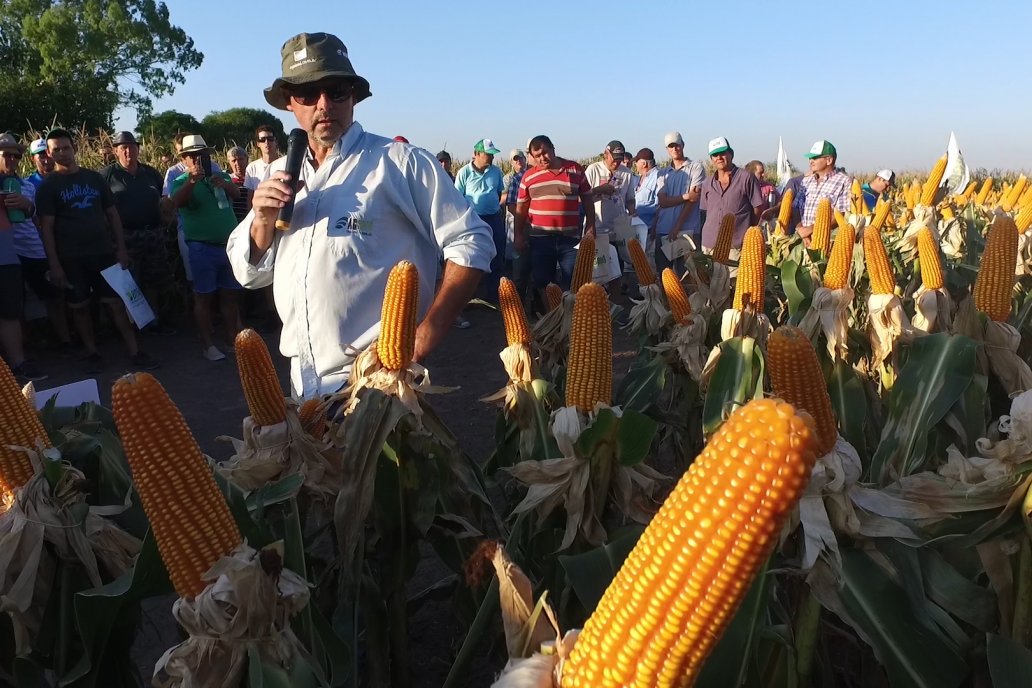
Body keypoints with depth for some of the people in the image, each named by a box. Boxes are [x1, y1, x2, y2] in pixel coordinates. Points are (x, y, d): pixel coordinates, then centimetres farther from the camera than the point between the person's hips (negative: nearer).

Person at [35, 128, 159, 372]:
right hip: (71, 258, -1)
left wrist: (121, 248, 3)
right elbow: (46, 227, -5)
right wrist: (54, 264, -11)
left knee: (116, 302, 1)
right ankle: (92, 353, 18)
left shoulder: (94, 177, 8)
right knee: (79, 307, 6)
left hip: (103, 252, 2)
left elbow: (112, 214, 11)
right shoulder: (48, 186, -1)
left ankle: (135, 352, 2)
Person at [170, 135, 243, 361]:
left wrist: (225, 184, -31)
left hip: (230, 245, 4)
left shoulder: (221, 177, 11)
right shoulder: (181, 182, 0)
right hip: (202, 248, -4)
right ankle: (208, 344, 4)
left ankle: (233, 337, 21)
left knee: (230, 295, 10)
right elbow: (177, 201, -21)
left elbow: (236, 194, -9)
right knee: (204, 297, 0)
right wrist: (192, 179, -37)